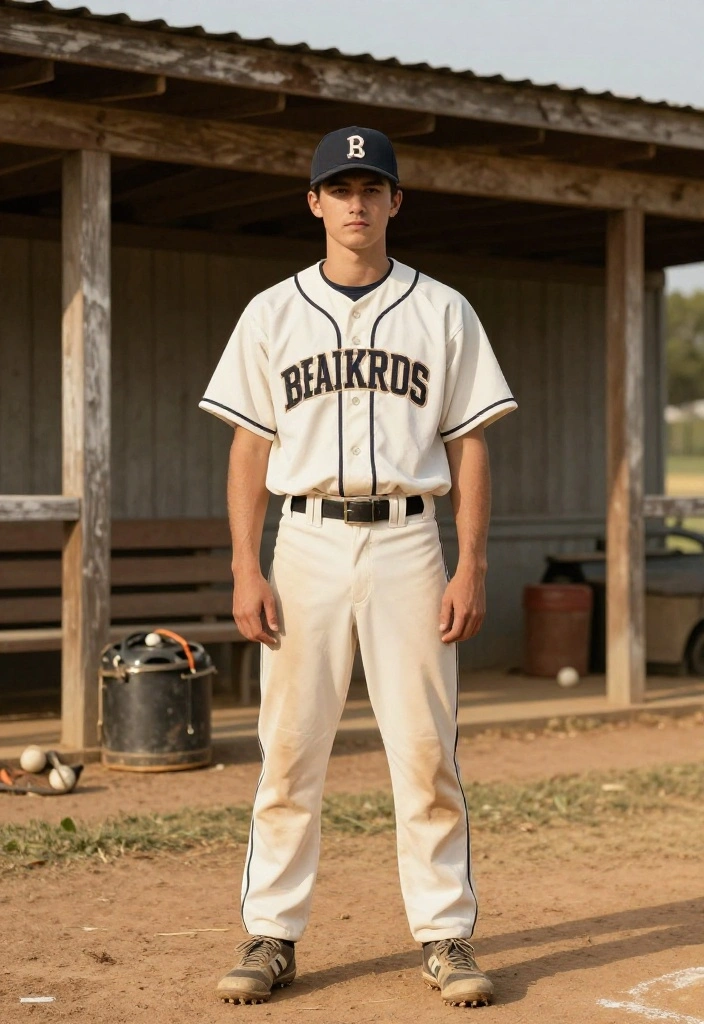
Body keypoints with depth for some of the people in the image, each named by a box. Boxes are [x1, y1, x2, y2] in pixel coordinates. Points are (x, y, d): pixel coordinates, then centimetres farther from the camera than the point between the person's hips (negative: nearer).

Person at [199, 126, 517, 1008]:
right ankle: (271, 936, 9)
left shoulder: (443, 312, 7)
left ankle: (445, 936, 9)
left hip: (407, 545, 0)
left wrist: (471, 567, -4)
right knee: (288, 748, 1)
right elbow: (250, 448, 6)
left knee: (427, 751, -1)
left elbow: (468, 447, 5)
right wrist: (246, 569, -3)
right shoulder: (272, 313, 9)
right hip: (307, 544, 1)